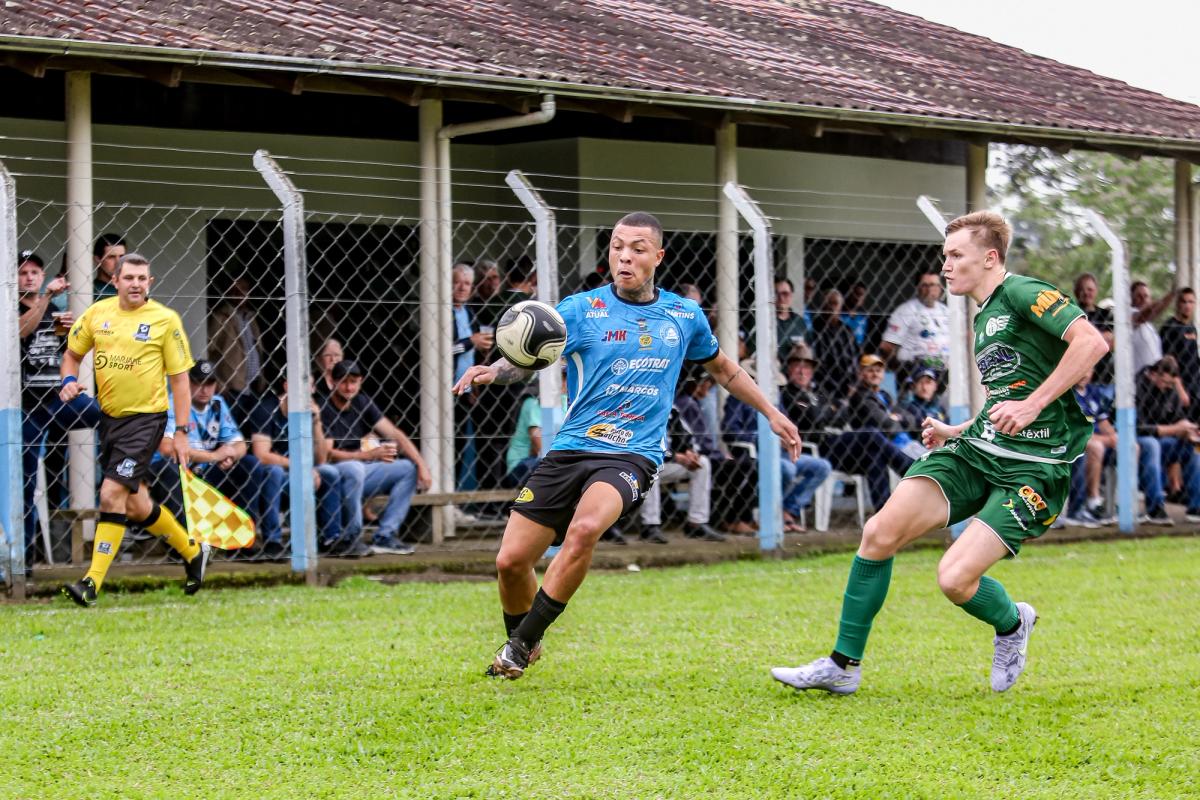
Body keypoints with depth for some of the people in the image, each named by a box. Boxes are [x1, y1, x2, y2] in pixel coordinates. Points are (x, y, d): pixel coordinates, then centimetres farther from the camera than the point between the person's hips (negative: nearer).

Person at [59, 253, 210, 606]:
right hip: (109, 416, 6)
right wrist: (69, 380, -5)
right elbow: (72, 353, 17)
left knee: (112, 494, -17)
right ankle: (192, 550, 36)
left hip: (146, 418, -6)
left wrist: (181, 432, -8)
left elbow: (179, 378, -5)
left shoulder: (165, 319, -7)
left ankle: (92, 583, -14)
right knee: (135, 505, 13)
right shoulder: (97, 313, 4)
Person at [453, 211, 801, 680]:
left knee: (584, 528, -32)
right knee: (511, 559, -6)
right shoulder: (581, 309, 2)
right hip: (571, 448, 1)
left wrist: (771, 414, 28)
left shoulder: (685, 316, 10)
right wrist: (492, 372, -29)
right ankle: (521, 646, 27)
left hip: (632, 455, -1)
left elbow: (723, 368, 27)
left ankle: (522, 644, -15)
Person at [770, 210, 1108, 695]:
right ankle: (843, 665, 2)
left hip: (1033, 467, -8)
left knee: (955, 579, -19)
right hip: (975, 449, 8)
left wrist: (1032, 405, -24)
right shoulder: (984, 319, 20)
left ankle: (1012, 624, 18)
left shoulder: (1024, 294, -8)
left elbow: (1092, 342, -22)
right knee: (880, 532, -9)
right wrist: (955, 432, 18)